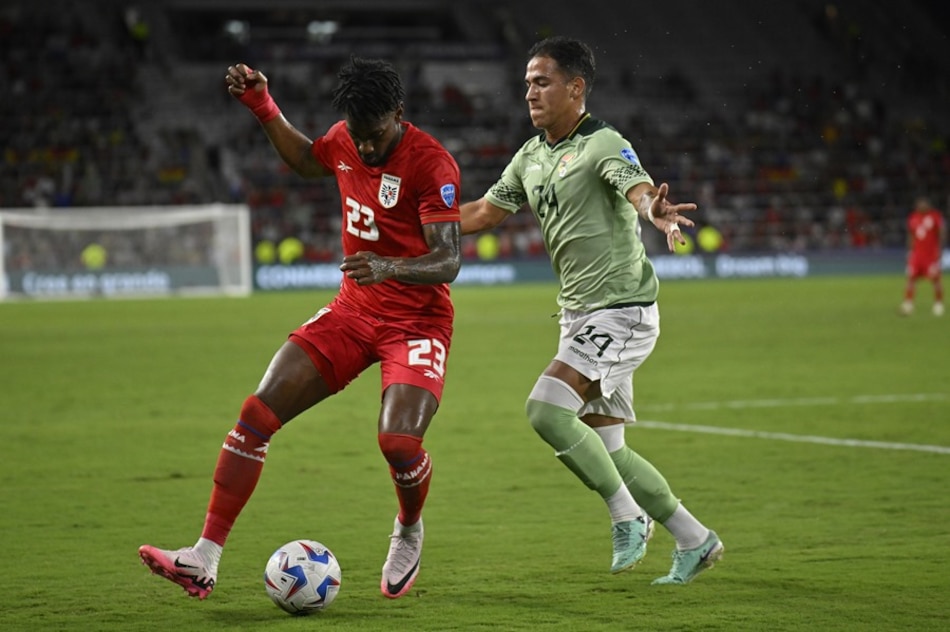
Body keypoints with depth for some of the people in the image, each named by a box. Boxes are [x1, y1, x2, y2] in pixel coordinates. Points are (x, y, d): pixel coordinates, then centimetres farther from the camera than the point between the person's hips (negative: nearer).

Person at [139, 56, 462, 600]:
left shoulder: (431, 163, -19)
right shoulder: (345, 140, 1)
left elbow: (448, 262, -26)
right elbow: (306, 159, 27)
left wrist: (390, 266, -44)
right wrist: (264, 109, 16)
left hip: (417, 320, -6)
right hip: (354, 310, 6)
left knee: (399, 441, -26)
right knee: (258, 413, -8)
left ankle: (409, 533, 12)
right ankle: (204, 561, -6)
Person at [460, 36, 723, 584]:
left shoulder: (604, 144, -14)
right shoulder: (531, 156, 11)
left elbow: (640, 190, -33)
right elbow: (486, 212, 22)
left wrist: (655, 211, -56)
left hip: (623, 310, -9)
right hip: (580, 315, 9)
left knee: (546, 409, -20)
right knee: (603, 447, 8)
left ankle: (628, 516, -6)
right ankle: (695, 540, 19)